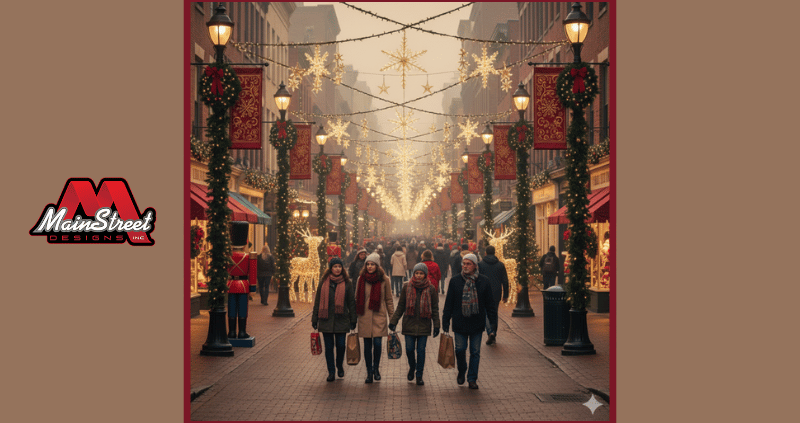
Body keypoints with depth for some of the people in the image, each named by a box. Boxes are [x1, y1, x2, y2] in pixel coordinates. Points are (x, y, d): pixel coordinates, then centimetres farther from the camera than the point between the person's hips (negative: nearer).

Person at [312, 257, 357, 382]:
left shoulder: (347, 283, 3)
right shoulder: (324, 282, 5)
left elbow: (351, 302, 6)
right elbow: (318, 301, 9)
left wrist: (353, 320, 3)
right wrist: (315, 319, 7)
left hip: (341, 320, -1)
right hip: (326, 320, 1)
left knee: (341, 345, -1)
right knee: (329, 346, 3)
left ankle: (340, 366, 26)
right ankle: (331, 372, 13)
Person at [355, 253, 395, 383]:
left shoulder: (384, 279, 0)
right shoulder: (361, 279, 3)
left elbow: (389, 299, 6)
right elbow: (357, 298, 10)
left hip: (379, 315, -1)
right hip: (365, 317, 1)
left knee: (377, 343, -8)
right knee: (367, 344, 4)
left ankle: (376, 368, 16)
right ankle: (369, 372, 15)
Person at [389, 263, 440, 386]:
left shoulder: (431, 289, 0)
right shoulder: (407, 287, 2)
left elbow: (435, 308, 5)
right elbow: (400, 306, 8)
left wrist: (436, 325, 1)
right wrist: (393, 321, 4)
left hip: (424, 324, -1)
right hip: (409, 323, 1)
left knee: (421, 350, 0)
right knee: (409, 349, 1)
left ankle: (419, 375, 12)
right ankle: (412, 368, 30)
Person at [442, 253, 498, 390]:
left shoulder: (483, 281, 1)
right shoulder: (455, 281, 0)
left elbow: (490, 303, 6)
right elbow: (449, 303, 4)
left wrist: (493, 321, 2)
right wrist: (445, 321, 1)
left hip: (477, 323, 0)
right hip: (460, 323, 0)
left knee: (475, 352, 5)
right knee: (460, 349, 2)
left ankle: (472, 379, 16)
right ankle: (461, 372, 28)